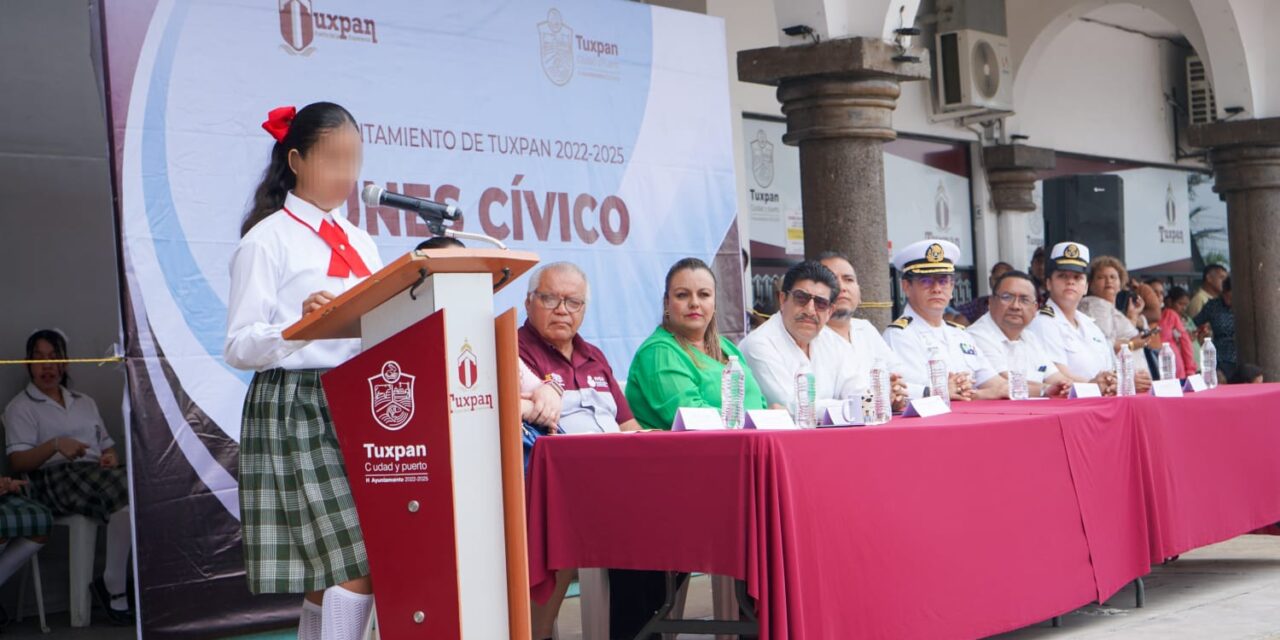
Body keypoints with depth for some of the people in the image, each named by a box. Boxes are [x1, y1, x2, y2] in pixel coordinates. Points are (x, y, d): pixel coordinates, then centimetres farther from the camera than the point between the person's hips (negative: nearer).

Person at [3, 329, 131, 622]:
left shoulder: (84, 402, 31)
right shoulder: (21, 407, 13)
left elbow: (107, 444, 29)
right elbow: (17, 462, 0)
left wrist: (111, 457, 3)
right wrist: (55, 445, -18)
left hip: (96, 472, 6)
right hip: (54, 477, -6)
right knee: (124, 489, -37)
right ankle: (114, 589, -30)